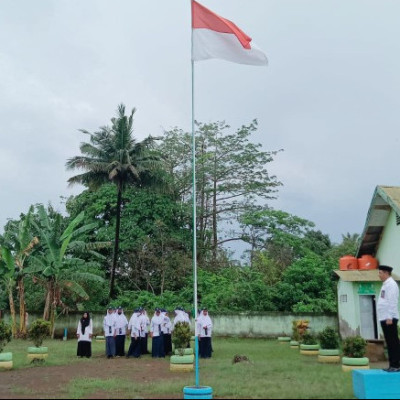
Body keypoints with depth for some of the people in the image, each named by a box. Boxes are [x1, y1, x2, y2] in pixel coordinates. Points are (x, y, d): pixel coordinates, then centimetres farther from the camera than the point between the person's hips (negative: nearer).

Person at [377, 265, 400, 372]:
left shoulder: (391, 284, -11)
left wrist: (389, 318, -21)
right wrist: (385, 318, 17)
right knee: (389, 343, 11)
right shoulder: (385, 284, 18)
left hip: (389, 319, -9)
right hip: (384, 318, 10)